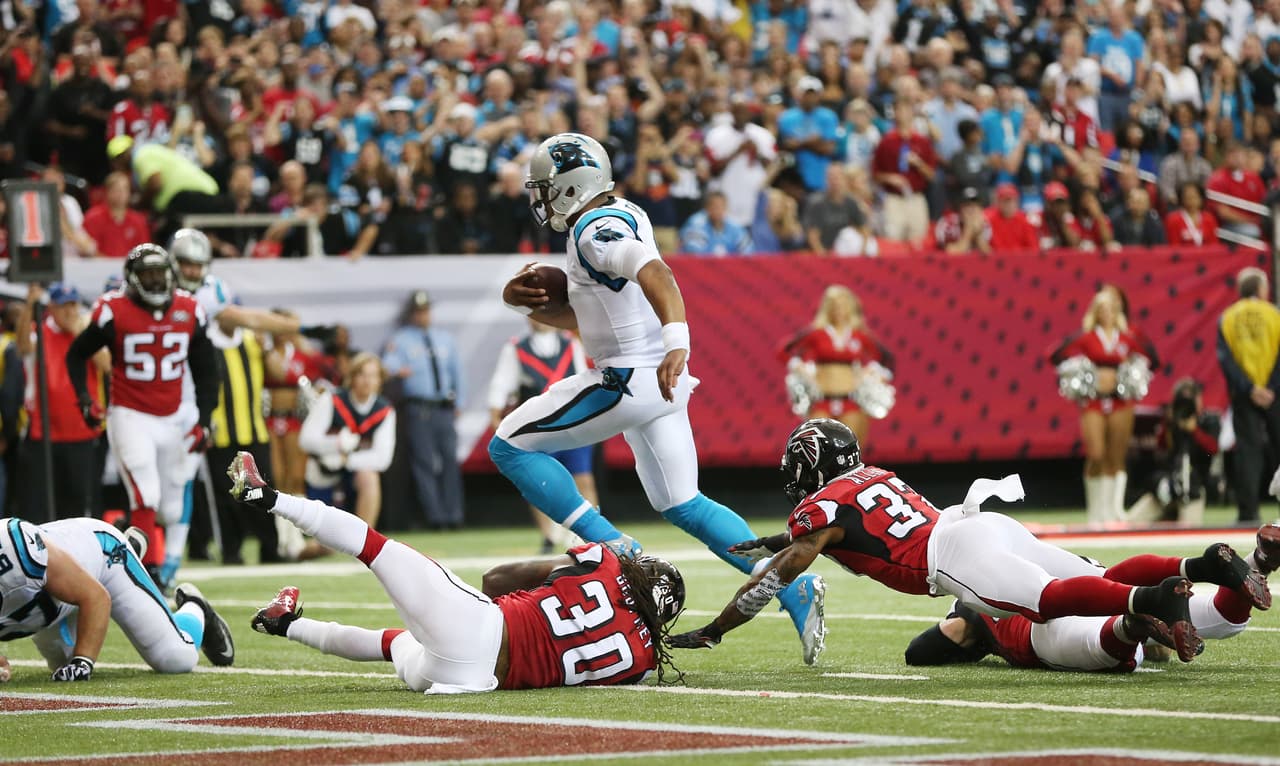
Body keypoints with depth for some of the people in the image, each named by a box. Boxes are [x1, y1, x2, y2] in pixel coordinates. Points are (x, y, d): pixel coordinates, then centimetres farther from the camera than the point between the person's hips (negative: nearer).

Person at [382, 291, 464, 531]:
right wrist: (398, 370, -34)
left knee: (450, 460, -1)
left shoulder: (446, 339, 17)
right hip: (419, 409, -4)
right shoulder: (401, 339, 4)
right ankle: (435, 517, -7)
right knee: (424, 463, -7)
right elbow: (389, 365, -12)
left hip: (445, 409, 4)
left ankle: (454, 517, 2)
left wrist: (457, 403, 16)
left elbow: (457, 371, 23)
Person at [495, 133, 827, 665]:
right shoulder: (620, 218, 17)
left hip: (627, 380, -10)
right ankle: (795, 590, 7)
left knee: (510, 447, -2)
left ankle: (610, 548, -8)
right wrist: (526, 302, 12)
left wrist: (676, 342, -47)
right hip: (658, 381, 10)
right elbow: (584, 316, 26)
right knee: (682, 505, 16)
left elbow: (655, 275, -33)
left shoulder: (595, 231, -14)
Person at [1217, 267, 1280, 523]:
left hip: (1243, 395, 2)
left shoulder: (1227, 318, 4)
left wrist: (1248, 388, -8)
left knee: (1248, 450, 2)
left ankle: (1247, 509, -5)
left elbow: (1225, 359, -5)